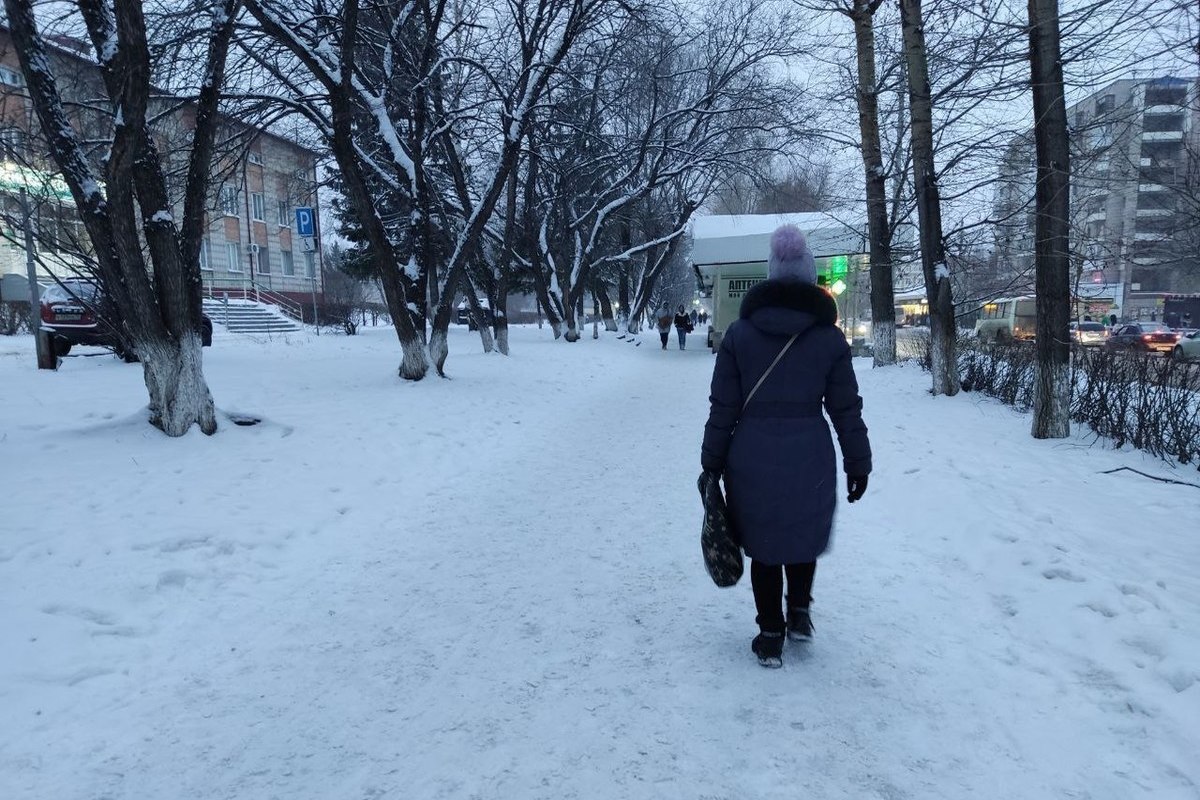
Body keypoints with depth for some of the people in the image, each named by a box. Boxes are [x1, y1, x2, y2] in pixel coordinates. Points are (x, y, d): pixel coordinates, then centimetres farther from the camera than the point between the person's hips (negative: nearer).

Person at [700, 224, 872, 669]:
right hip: (810, 459, 0)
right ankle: (799, 614, 29)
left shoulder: (739, 333, -3)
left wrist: (712, 463, 6)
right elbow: (846, 410, 0)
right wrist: (858, 464, 11)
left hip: (752, 459, 0)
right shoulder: (829, 337, -4)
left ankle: (771, 636, 20)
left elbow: (723, 407, -2)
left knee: (764, 545, 13)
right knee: (804, 536, 25)